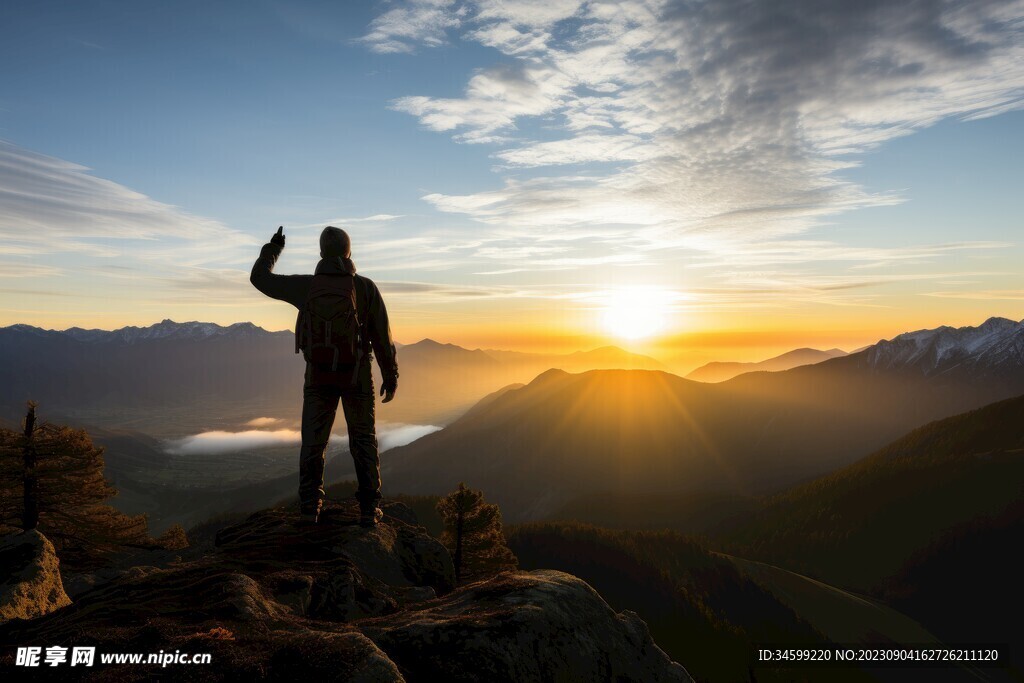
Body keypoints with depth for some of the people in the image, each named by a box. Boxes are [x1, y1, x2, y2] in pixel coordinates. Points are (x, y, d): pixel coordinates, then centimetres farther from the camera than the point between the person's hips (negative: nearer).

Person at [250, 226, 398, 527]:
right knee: (364, 442, 10)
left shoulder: (306, 286, -7)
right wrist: (391, 376, 2)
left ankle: (310, 508, 14)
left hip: (319, 377, 1)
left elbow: (260, 278, 8)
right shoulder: (366, 287, -11)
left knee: (313, 442, 14)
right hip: (357, 376, -1)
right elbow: (382, 336, -9)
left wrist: (272, 247, 24)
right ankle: (368, 510, 9)